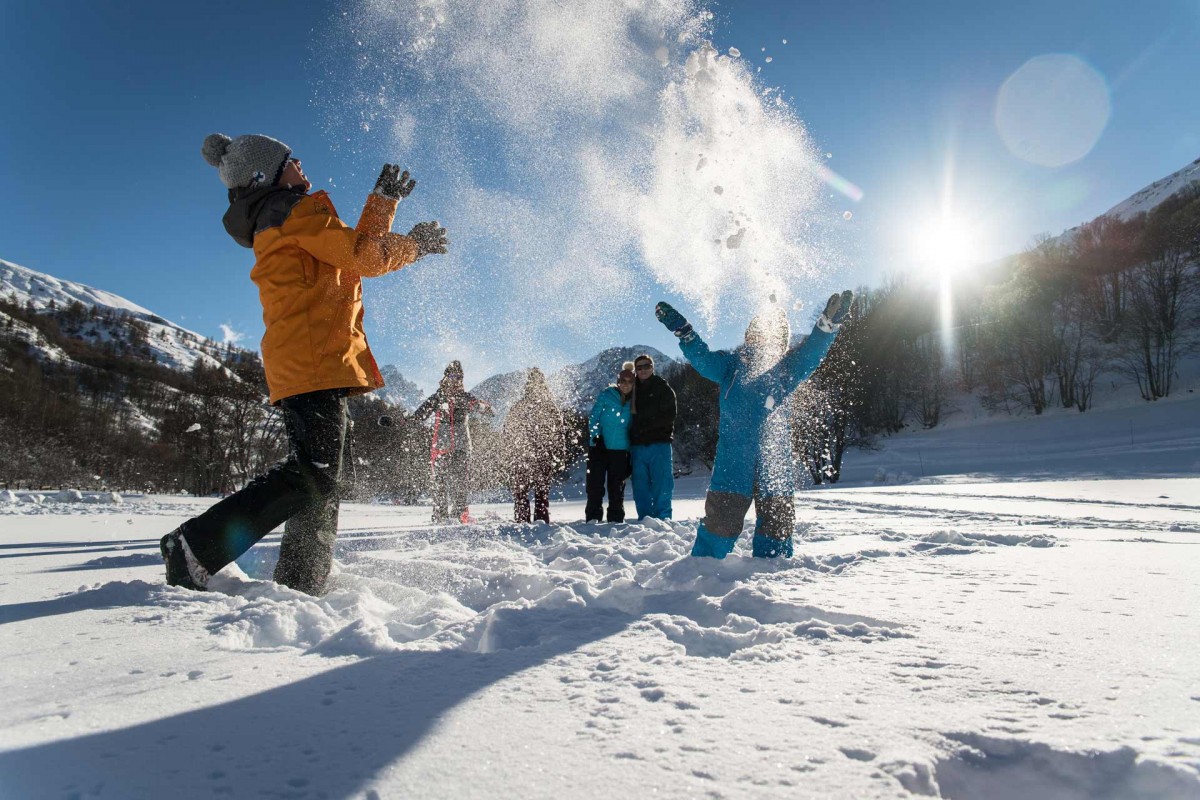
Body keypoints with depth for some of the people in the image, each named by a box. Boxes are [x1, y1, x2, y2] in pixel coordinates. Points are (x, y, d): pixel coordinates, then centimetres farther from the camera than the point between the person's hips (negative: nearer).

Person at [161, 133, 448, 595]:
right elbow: (363, 256, -7)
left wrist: (384, 201, 30)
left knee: (320, 486, 9)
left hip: (302, 365, 10)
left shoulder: (275, 226, 27)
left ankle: (299, 588, 11)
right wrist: (414, 245, 7)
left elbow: (351, 251, 29)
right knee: (312, 477, -15)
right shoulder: (299, 211, -1)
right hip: (315, 361, -10)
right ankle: (196, 546, -16)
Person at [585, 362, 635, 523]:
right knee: (596, 485, -2)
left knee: (617, 487, 8)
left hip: (620, 450, 2)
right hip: (599, 447, -2)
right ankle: (593, 518, 5)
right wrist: (594, 437, -13)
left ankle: (616, 519, 15)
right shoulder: (606, 395, -2)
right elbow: (593, 418, -1)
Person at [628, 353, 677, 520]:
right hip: (638, 445, 4)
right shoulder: (632, 389, 16)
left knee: (661, 484, -5)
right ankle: (645, 519, 13)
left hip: (659, 443, -4)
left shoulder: (664, 389, 5)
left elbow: (669, 416, -6)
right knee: (640, 486, 5)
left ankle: (662, 517, 1)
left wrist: (643, 426, -11)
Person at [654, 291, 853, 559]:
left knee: (778, 517, 7)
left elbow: (810, 354, -3)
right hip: (735, 459, -3)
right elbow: (702, 358, -7)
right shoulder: (731, 364, 6)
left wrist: (828, 323, -18)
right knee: (722, 515, -5)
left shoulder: (786, 371, 11)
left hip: (776, 459, 3)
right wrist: (682, 329, -21)